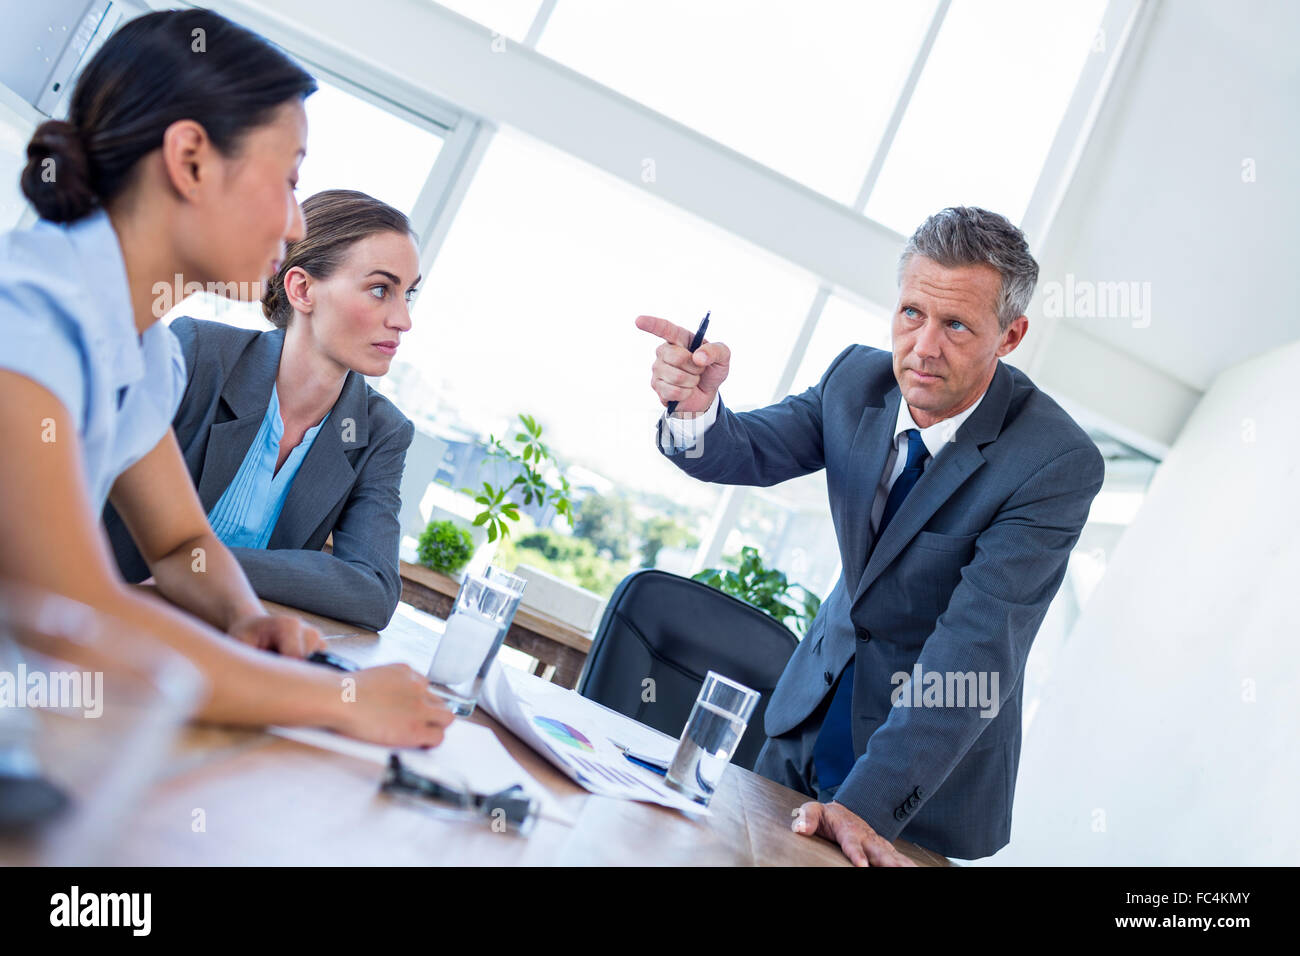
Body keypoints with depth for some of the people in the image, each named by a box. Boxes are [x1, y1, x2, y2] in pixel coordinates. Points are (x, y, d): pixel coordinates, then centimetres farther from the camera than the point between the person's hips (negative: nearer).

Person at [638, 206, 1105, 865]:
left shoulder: (1057, 463, -25)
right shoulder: (859, 378, -10)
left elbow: (978, 646, -30)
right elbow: (751, 452, -4)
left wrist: (868, 803, -36)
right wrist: (696, 408, -29)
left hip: (936, 752, -5)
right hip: (817, 707, 5)